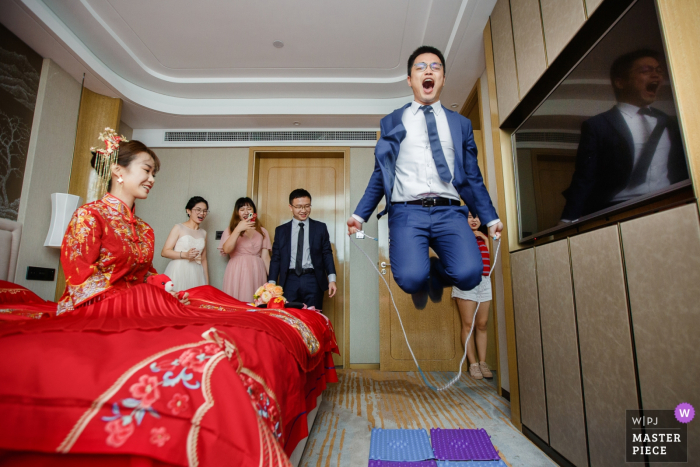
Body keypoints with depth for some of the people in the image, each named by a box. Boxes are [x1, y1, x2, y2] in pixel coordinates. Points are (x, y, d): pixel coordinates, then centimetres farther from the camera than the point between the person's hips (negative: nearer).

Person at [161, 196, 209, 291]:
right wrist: (185, 255, -19)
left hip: (196, 274, 4)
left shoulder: (203, 233, 14)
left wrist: (207, 282, 14)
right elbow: (164, 252, -5)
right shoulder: (179, 228, 1)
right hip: (179, 272, -4)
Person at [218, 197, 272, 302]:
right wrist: (238, 229, -18)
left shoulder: (262, 231, 13)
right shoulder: (230, 230, 9)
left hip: (256, 274, 2)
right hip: (237, 273, -1)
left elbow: (265, 257, 9)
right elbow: (226, 249, -10)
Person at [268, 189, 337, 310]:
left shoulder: (320, 227, 7)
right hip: (290, 281, 1)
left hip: (312, 281, -1)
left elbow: (327, 254, 5)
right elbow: (276, 258, 9)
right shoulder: (281, 230, 9)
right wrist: (272, 283, 1)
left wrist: (332, 279, -3)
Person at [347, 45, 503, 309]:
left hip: (449, 212, 2)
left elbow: (472, 178, 18)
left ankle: (436, 273, 15)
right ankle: (421, 281, 14)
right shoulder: (391, 123, 17)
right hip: (407, 211, -1)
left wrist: (491, 219, 11)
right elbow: (379, 175, 15)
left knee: (468, 274, -23)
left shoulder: (461, 124, 20)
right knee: (410, 278, -26)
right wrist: (359, 215, 6)